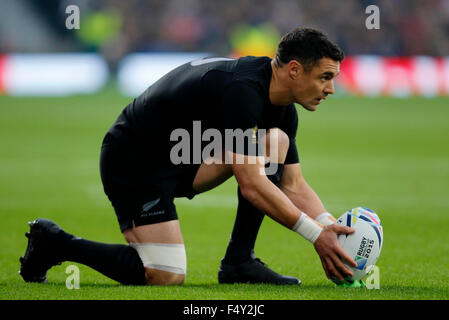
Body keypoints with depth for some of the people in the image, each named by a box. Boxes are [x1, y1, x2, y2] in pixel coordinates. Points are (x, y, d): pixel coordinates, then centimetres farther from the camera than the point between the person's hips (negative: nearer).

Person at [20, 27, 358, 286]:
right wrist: (315, 234, -26)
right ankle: (53, 242, -1)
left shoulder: (282, 108, 2)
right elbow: (251, 184, -29)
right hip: (132, 162, -9)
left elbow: (293, 185, 8)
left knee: (276, 141, -3)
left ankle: (240, 260, 0)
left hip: (180, 158, 9)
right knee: (167, 278, -19)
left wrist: (330, 225, -9)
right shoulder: (241, 91, -27)